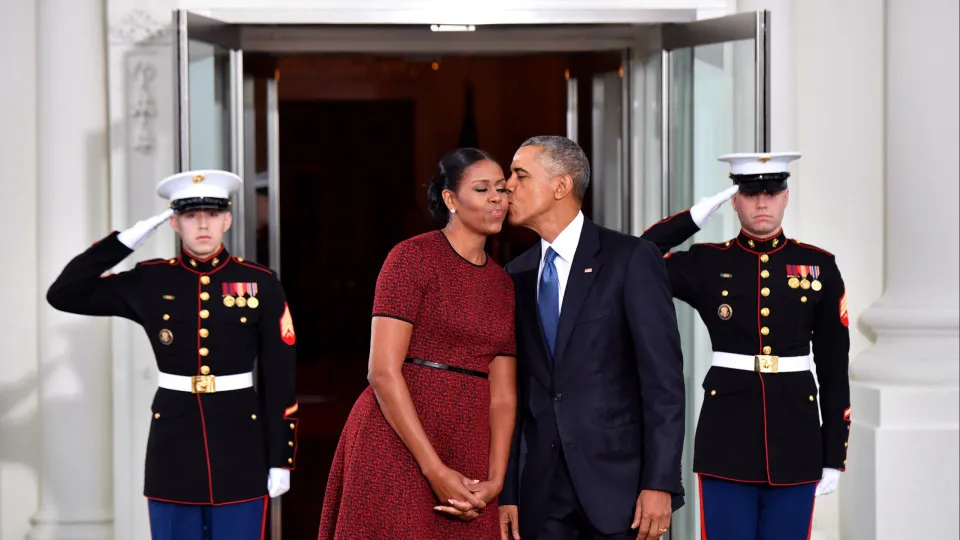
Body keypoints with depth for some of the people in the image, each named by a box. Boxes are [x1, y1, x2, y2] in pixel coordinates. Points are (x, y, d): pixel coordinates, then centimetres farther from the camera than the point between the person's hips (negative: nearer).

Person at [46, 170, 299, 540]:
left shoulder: (260, 284, -1)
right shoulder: (150, 281, 2)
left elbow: (279, 378, 0)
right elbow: (62, 295, -1)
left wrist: (281, 458, -2)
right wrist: (125, 241, -7)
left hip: (240, 447, -1)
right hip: (173, 445, 1)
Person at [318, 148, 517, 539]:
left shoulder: (503, 283, 13)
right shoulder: (413, 256, -5)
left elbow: (502, 394, 8)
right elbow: (383, 371, -12)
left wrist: (495, 481, -7)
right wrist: (434, 470, -17)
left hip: (468, 458, 6)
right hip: (398, 447, -5)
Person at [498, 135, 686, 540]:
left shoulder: (630, 259, -5)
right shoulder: (517, 276, 11)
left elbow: (663, 378, -9)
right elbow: (514, 389, 11)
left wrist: (660, 483, -15)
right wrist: (506, 492, 6)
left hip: (618, 480, -4)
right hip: (542, 489, 5)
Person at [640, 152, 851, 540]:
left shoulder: (819, 266, 4)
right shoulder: (706, 264, 3)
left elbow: (834, 369, 5)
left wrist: (834, 456, 2)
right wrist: (696, 216, -6)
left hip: (794, 437, 1)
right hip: (727, 436, -1)